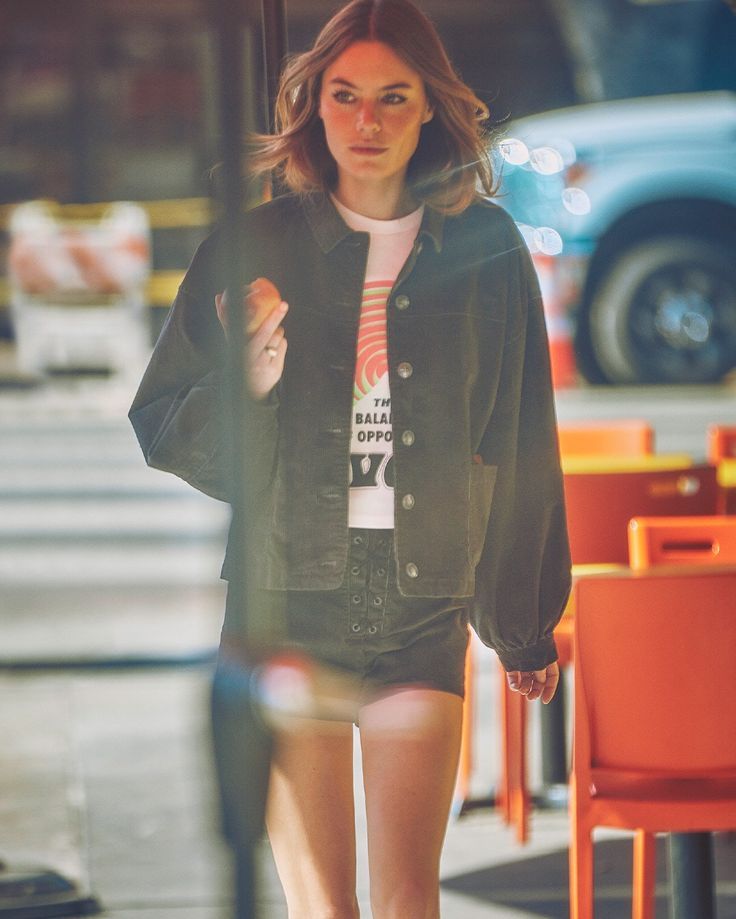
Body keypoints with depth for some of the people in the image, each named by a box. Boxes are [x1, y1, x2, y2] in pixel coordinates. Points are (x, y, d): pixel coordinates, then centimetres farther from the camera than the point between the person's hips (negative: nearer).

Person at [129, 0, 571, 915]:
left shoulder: (487, 251, 6)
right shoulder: (253, 248, 5)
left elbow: (521, 449, 12)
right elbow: (161, 435, 6)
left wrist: (527, 625, 16)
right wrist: (242, 388, -15)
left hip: (425, 607, 0)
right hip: (288, 602, 0)